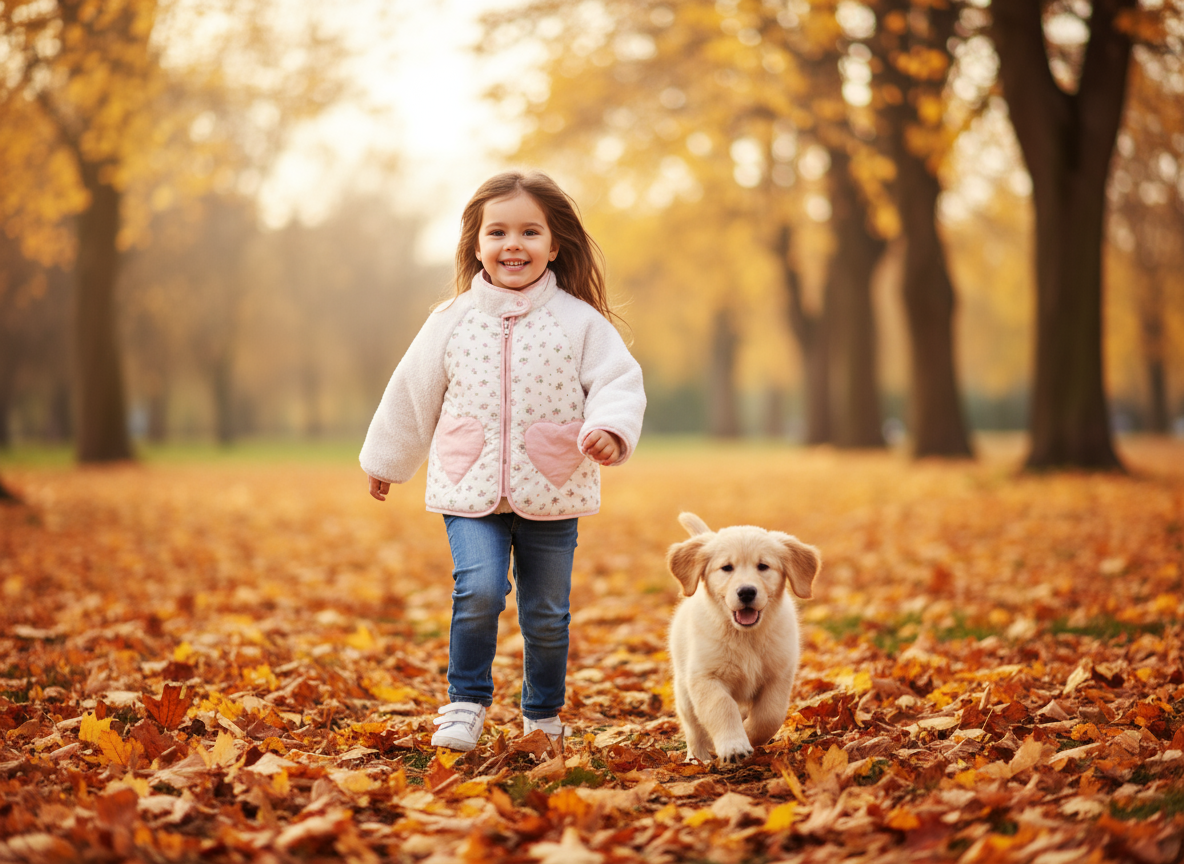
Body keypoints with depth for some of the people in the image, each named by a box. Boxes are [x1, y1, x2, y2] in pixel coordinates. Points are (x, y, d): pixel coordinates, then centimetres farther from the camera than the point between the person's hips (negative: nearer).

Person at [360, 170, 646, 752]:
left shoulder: (580, 321, -2)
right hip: (471, 491, 0)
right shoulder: (453, 321, 2)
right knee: (479, 590, -19)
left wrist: (609, 428, -28)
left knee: (547, 615, 9)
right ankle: (466, 702, 2)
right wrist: (386, 460, 21)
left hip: (551, 493, 0)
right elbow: (413, 393, 12)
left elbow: (617, 381, -6)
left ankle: (544, 715, 31)